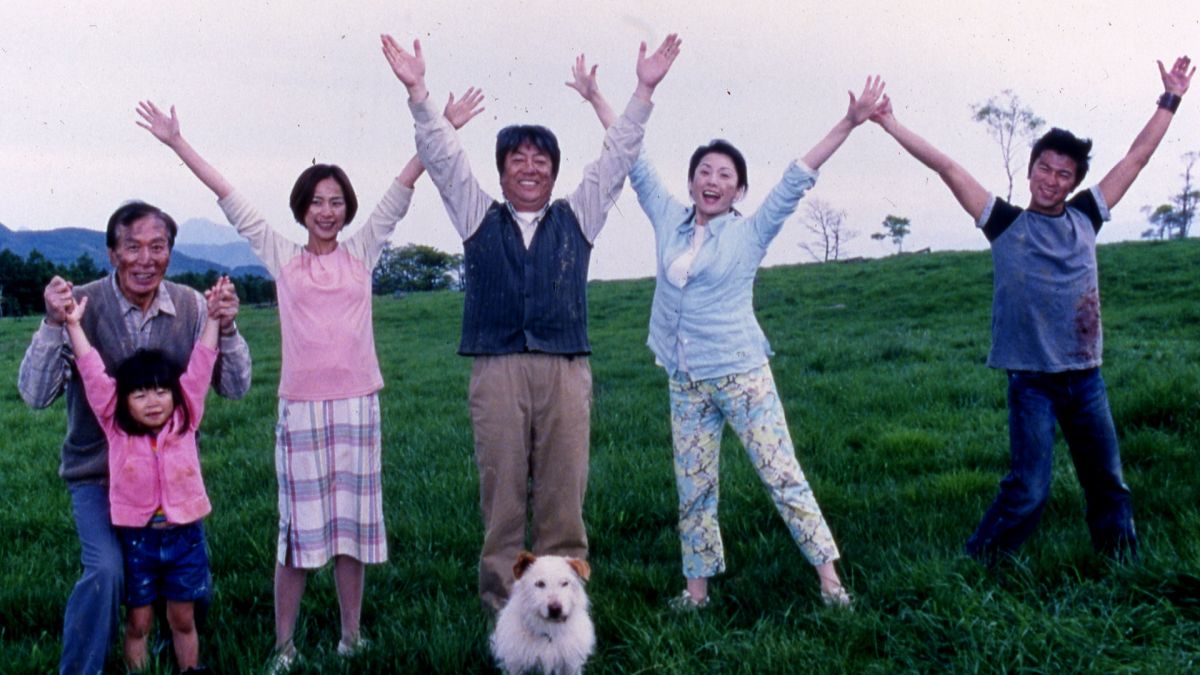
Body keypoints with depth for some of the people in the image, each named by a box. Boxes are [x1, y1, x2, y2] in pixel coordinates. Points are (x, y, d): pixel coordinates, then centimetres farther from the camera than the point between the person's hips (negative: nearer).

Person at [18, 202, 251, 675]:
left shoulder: (190, 306, -6)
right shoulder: (83, 305, -14)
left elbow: (235, 388, -5)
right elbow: (35, 395, -17)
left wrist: (226, 328, -22)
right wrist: (54, 325, -31)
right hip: (98, 475, -3)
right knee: (105, 569, -23)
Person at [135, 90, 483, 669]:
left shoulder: (361, 253, 8)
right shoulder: (281, 257, 6)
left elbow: (401, 191, 5)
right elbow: (229, 199, 6)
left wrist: (443, 128, 3)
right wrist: (176, 143, 6)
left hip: (357, 403, 1)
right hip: (300, 404, -1)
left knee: (351, 519, 7)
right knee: (297, 523, 2)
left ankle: (351, 637, 18)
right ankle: (283, 646, 11)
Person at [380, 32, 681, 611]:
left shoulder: (576, 218, 16)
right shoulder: (479, 217, 15)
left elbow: (616, 158, 13)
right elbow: (442, 156, 9)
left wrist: (644, 90, 7)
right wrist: (418, 91, 1)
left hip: (566, 370, 1)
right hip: (496, 369, -1)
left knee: (563, 492, 0)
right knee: (501, 492, 0)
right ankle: (501, 601, 6)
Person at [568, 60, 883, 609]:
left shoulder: (750, 232, -2)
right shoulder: (669, 220, 7)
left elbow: (797, 178, -7)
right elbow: (634, 162, 13)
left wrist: (849, 123, -13)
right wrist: (596, 100, 19)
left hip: (741, 375, -4)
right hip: (685, 383, 4)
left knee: (783, 477, -4)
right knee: (693, 490, 10)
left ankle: (829, 578, 2)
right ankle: (697, 590, 20)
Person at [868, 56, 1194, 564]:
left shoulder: (1085, 217, 9)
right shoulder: (1006, 223, 0)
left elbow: (1136, 158, 17)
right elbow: (946, 167, -3)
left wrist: (1170, 100, 21)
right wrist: (890, 124, -3)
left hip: (1085, 376, 4)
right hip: (1031, 378, -4)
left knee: (1108, 485, 10)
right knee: (1028, 490, -7)